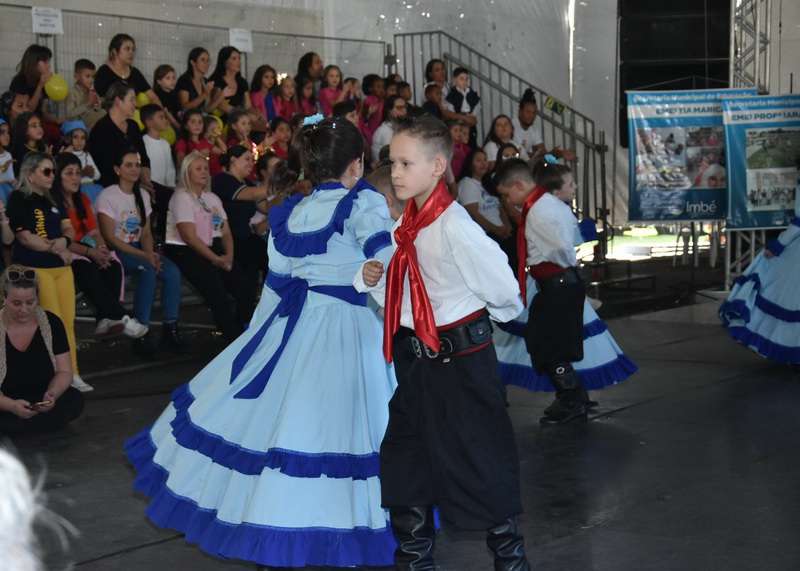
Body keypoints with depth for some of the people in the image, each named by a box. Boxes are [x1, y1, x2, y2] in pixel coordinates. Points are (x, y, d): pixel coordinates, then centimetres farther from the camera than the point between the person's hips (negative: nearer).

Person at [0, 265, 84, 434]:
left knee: (75, 401, -26)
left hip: (41, 401, 4)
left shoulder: (52, 323, -5)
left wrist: (52, 395, -25)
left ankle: (17, 427, -12)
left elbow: (64, 372, -3)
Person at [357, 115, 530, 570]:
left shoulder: (455, 227, -21)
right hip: (416, 357, 8)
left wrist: (481, 314, 1)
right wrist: (373, 279, -5)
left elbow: (504, 292, -19)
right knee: (405, 458, 15)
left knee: (479, 461, 5)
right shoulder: (406, 225, 4)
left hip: (461, 360, -8)